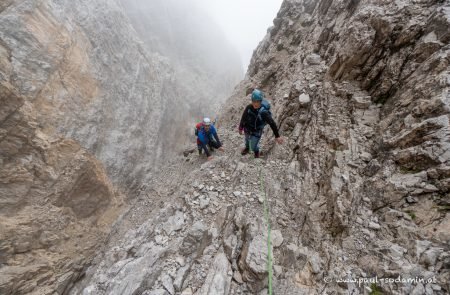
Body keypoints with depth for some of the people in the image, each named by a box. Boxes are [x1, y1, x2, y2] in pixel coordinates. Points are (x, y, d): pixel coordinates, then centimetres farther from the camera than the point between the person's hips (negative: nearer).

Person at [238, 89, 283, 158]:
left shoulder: (264, 112, -33)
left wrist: (277, 136, -25)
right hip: (247, 130, 4)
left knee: (253, 147, 10)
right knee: (247, 140, 31)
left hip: (256, 133, -4)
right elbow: (243, 118, -4)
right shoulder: (249, 107, -21)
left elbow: (272, 123, -28)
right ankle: (247, 148, 65)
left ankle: (256, 151, 48)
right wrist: (241, 128, 6)